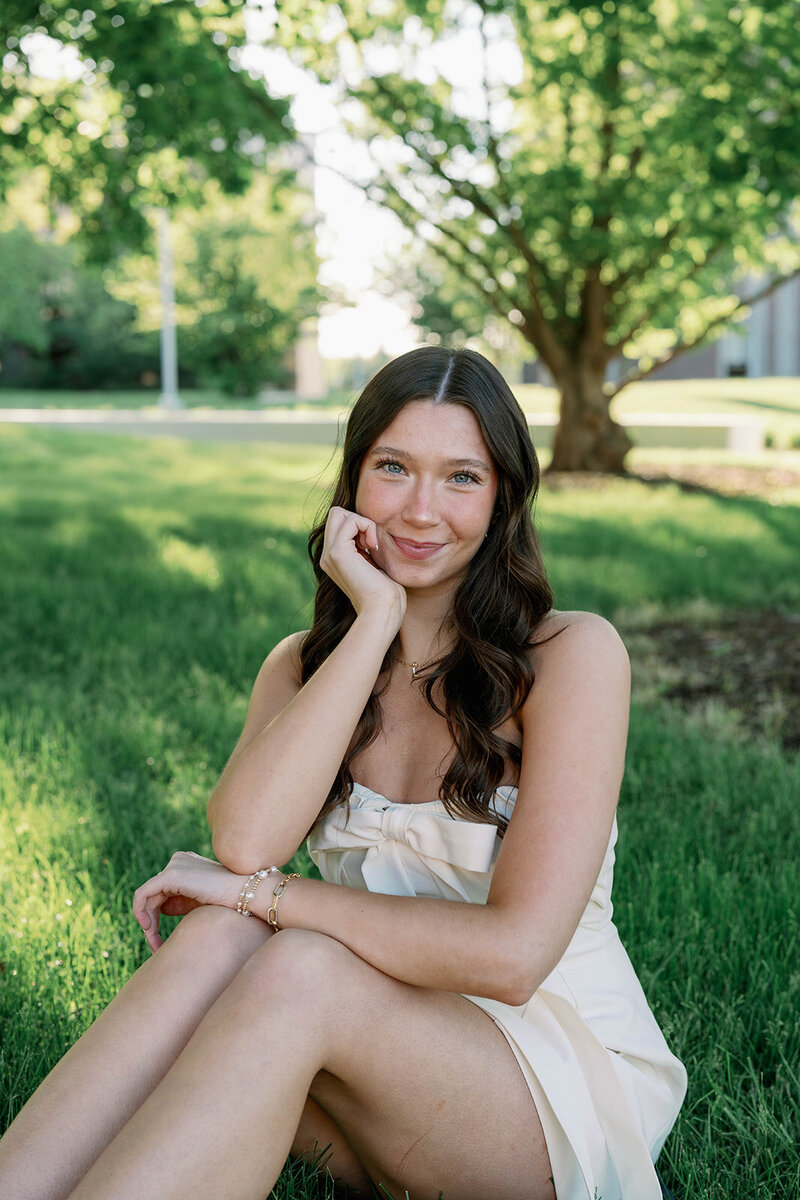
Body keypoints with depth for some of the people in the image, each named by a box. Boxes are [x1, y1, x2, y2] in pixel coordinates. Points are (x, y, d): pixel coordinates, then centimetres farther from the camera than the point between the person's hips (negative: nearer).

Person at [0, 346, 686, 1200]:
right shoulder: (301, 667, 4)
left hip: (566, 1089, -3)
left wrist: (263, 895, -18)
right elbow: (244, 838, -19)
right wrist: (375, 618, -18)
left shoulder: (572, 654, -11)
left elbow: (512, 952, -21)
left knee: (297, 972, -32)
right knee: (218, 940, -29)